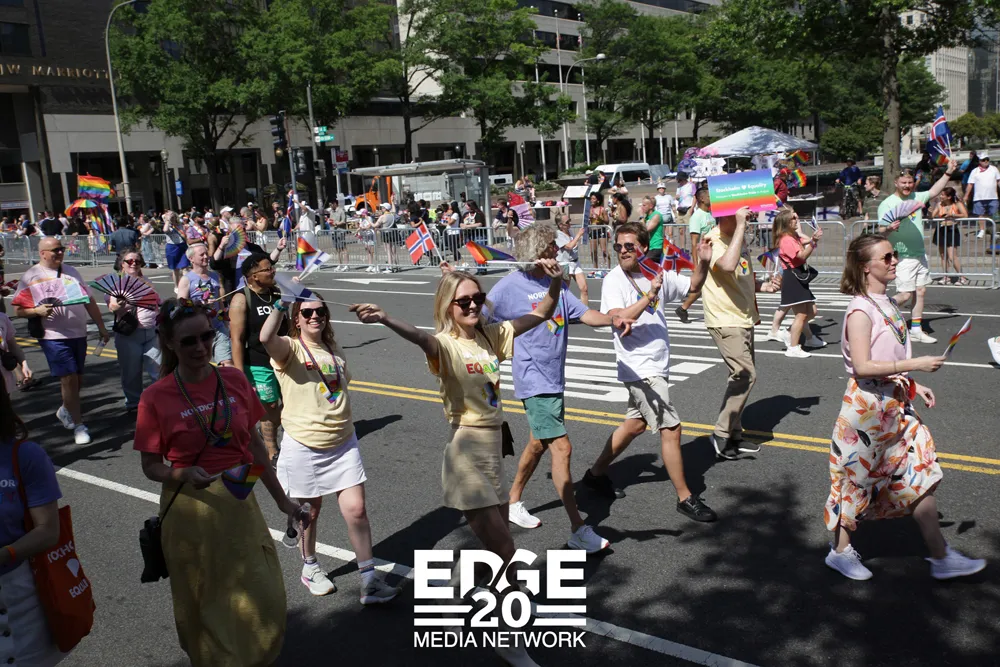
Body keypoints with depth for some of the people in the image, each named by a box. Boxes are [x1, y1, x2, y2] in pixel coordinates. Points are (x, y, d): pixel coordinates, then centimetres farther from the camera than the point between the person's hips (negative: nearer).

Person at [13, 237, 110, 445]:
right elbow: (18, 310, -6)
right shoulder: (31, 276, -3)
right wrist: (37, 310, -25)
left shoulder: (72, 272, 13)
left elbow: (89, 301, 16)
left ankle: (66, 410, 38)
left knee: (78, 378, 13)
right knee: (69, 379, -7)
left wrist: (101, 326, 14)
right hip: (54, 336, -5)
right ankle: (78, 425, 3)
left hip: (79, 334, 6)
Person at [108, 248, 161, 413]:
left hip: (151, 332, 4)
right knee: (131, 372, 4)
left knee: (157, 370, 2)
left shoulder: (146, 282, 14)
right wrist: (117, 307, -38)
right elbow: (112, 306, -17)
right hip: (129, 334, -4)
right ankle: (133, 403, 18)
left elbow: (157, 303, 25)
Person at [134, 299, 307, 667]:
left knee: (264, 599, 8)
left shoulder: (234, 380, -2)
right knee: (203, 605, 12)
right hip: (190, 513, -3)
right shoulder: (156, 397, -11)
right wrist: (184, 474, -25)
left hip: (239, 505, 3)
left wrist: (282, 500, 11)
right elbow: (151, 467, -3)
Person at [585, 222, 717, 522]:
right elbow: (618, 318, -27)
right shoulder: (614, 281, -13)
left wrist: (703, 263, -3)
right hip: (639, 368, -8)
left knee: (636, 424, 20)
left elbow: (692, 285, 15)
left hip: (657, 364, 8)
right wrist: (649, 296, -30)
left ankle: (597, 473, 35)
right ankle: (685, 498, 7)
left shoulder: (657, 275, 5)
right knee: (671, 428, -6)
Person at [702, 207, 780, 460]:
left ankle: (734, 434, 24)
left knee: (742, 376, 14)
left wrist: (764, 286, 4)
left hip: (744, 318, 10)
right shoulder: (713, 241, -17)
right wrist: (740, 226, -33)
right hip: (725, 321, -10)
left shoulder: (738, 240, 13)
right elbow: (727, 265, -40)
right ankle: (722, 434, -3)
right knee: (745, 375, -15)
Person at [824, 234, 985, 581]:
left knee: (921, 477, 10)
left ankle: (941, 558, 20)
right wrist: (914, 365, -22)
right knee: (858, 478, 5)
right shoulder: (860, 311, -18)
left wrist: (913, 385, 11)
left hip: (895, 404, 9)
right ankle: (840, 551, 22)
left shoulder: (887, 303, 10)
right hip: (867, 407, -9)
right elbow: (863, 366, -25)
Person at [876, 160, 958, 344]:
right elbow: (880, 230, -15)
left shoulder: (917, 197, 9)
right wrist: (889, 228, -36)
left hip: (920, 254, 7)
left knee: (920, 291, 8)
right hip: (903, 258, -7)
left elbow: (934, 191, 25)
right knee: (905, 295, -12)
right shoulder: (887, 204, -12)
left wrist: (948, 173, 19)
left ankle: (915, 331, 16)